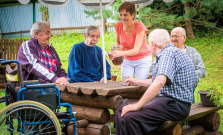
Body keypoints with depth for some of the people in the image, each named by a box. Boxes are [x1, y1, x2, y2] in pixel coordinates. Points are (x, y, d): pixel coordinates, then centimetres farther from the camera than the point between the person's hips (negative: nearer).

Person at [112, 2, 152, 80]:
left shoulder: (139, 26, -22)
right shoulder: (119, 26, -9)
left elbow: (136, 50, -30)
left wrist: (121, 53, -47)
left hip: (143, 60, -3)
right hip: (127, 60, 4)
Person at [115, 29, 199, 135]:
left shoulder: (169, 52, -13)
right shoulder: (168, 52, 22)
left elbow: (160, 81, -29)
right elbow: (155, 82, 36)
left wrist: (138, 105, -27)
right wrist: (137, 82, 46)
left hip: (175, 105, -11)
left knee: (131, 117, -29)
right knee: (122, 110, 1)